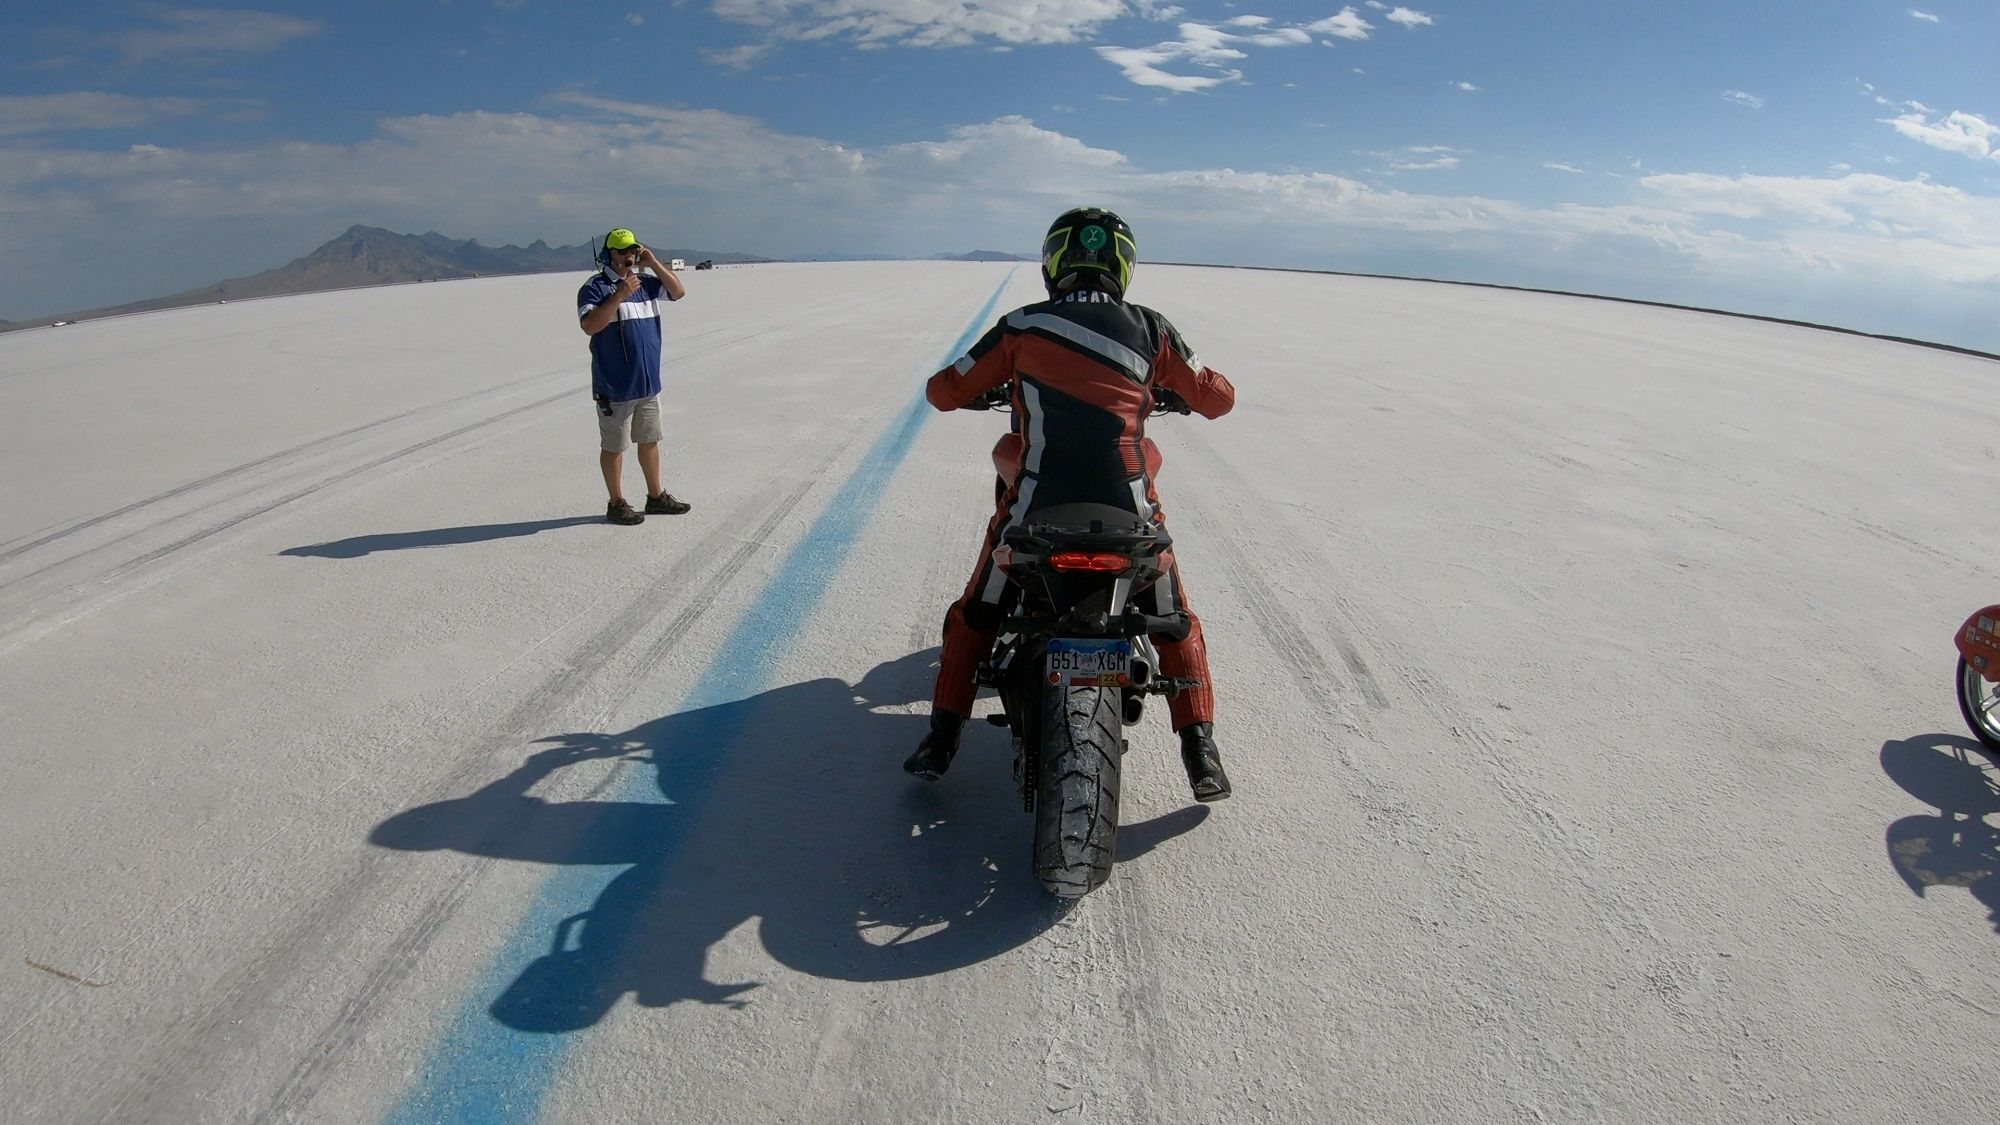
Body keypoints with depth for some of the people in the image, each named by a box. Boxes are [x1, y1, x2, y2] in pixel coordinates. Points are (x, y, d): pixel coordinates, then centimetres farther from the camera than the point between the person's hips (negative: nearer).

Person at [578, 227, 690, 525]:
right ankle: (616, 503, 16)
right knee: (614, 446, 5)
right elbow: (590, 326, -24)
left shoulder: (645, 283, 10)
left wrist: (653, 263, -1)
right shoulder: (594, 288, -11)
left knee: (650, 441, 17)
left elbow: (679, 292, 9)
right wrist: (620, 295, -29)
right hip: (615, 388, -7)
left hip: (648, 383, 7)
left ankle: (656, 496, 30)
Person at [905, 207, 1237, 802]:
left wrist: (984, 387, 32)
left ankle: (941, 740, 21)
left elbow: (943, 391, 9)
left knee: (975, 614, 22)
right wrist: (1179, 390, 35)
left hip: (1035, 508, 0)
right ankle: (1200, 750, 16)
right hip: (1128, 511, 1)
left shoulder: (1022, 327, 3)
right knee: (1175, 621, 23)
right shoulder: (1151, 329, 5)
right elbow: (1218, 398, 13)